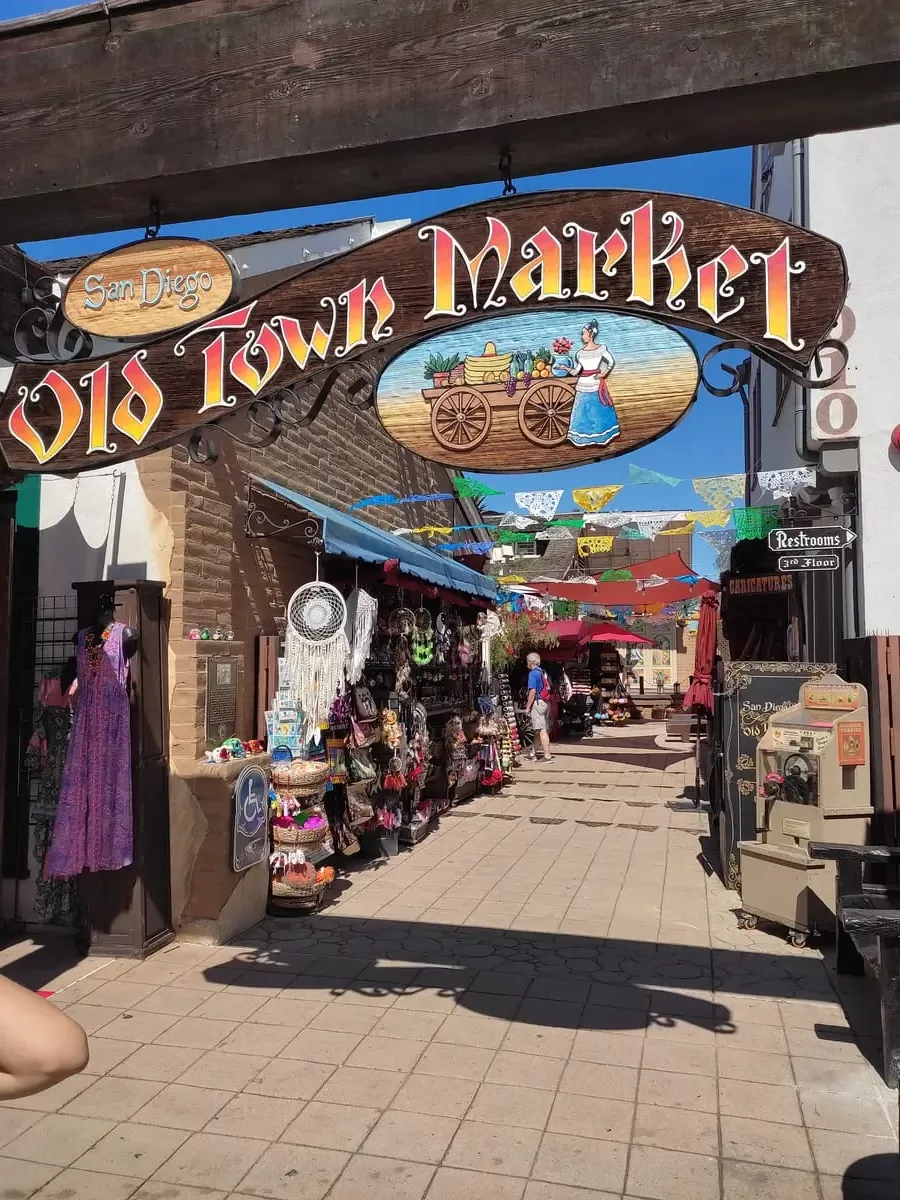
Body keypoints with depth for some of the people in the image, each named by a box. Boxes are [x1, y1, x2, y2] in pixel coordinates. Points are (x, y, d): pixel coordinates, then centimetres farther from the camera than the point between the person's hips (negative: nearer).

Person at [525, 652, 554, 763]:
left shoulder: (533, 673, -10)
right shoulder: (543, 673, 16)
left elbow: (533, 691, -17)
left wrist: (528, 707, -12)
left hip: (537, 703, -9)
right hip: (546, 703, 9)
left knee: (541, 730, -9)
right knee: (537, 730, 16)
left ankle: (548, 756, -11)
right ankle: (532, 754, 26)